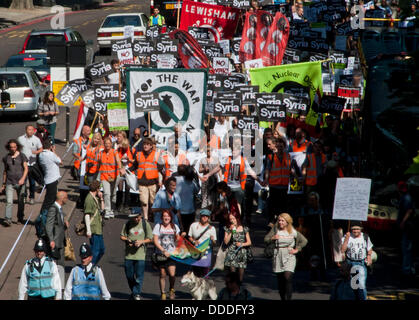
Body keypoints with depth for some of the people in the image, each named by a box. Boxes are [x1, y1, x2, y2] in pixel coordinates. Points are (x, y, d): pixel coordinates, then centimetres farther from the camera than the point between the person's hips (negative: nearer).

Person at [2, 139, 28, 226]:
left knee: (21, 201, 8)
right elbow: (5, 171, 15)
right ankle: (7, 220, -17)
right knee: (9, 201, -12)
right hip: (9, 182, 1)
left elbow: (26, 169, -2)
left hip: (20, 182, -1)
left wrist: (23, 179, -18)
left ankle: (20, 219, 23)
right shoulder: (6, 158, 7)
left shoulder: (22, 156, 1)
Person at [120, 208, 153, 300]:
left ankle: (137, 293, 7)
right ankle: (134, 291, 27)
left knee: (139, 275, -4)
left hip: (140, 254, -2)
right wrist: (127, 240, -9)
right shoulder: (128, 224, 4)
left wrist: (141, 242, -12)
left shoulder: (145, 224, 1)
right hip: (129, 253, 2)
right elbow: (122, 236, 11)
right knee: (129, 275, 7)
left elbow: (150, 239, 5)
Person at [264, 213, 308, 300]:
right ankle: (282, 297, 16)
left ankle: (288, 298, -17)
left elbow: (304, 241, 9)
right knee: (280, 280, 4)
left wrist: (297, 250, 1)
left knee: (288, 277, -19)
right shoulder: (275, 229, 3)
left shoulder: (293, 232, 1)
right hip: (278, 256, 2)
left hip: (289, 255, -2)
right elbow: (266, 240, 5)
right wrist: (272, 238, -14)